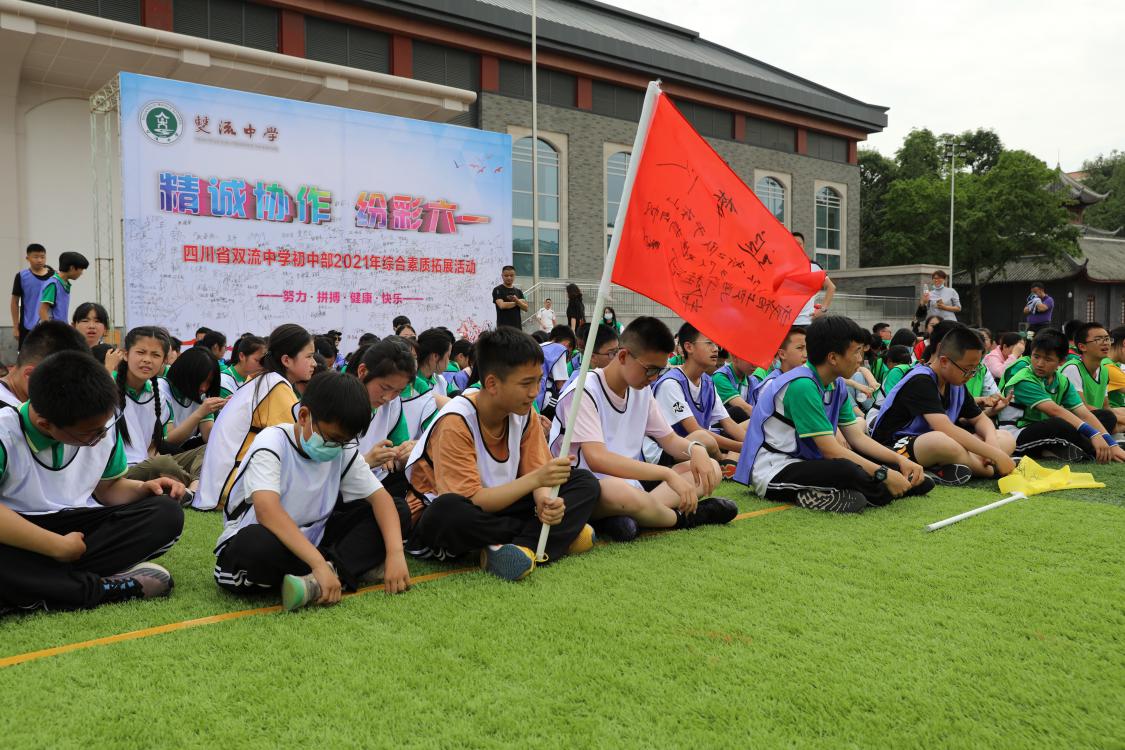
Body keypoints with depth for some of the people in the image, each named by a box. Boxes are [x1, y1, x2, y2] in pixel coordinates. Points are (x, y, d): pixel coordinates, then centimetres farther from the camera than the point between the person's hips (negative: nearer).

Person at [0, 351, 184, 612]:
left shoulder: (101, 422, -2)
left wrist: (143, 488, -9)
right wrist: (59, 546, -29)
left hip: (80, 528, 6)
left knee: (166, 513, -18)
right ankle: (106, 588, -26)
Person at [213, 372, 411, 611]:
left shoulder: (344, 451, -2)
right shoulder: (272, 443, -19)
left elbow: (380, 498, -6)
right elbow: (267, 509, -34)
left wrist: (395, 553, -24)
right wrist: (319, 563, -44)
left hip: (309, 545, 6)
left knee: (396, 513, -9)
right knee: (256, 544, -41)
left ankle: (318, 581, -28)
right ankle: (354, 568, -23)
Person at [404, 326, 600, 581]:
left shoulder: (524, 413, -6)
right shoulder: (455, 424, -25)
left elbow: (535, 472, -5)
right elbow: (472, 501, -29)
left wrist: (545, 501, -29)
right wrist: (535, 479, -36)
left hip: (498, 503, 6)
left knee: (586, 483, -5)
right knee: (447, 512, -43)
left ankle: (523, 546, -28)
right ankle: (561, 534, -20)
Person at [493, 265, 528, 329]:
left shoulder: (518, 291, 14)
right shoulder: (498, 290, -1)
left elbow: (525, 308, 6)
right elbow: (502, 305, -15)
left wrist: (517, 301, -13)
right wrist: (516, 303, -2)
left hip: (517, 326, 5)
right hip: (503, 326, -5)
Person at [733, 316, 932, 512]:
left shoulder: (837, 385, 6)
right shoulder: (801, 386, -22)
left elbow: (857, 437, 9)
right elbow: (831, 451, -23)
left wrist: (900, 460, -3)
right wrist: (885, 475, -20)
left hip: (807, 461, 10)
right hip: (773, 473, -10)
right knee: (849, 471, -32)